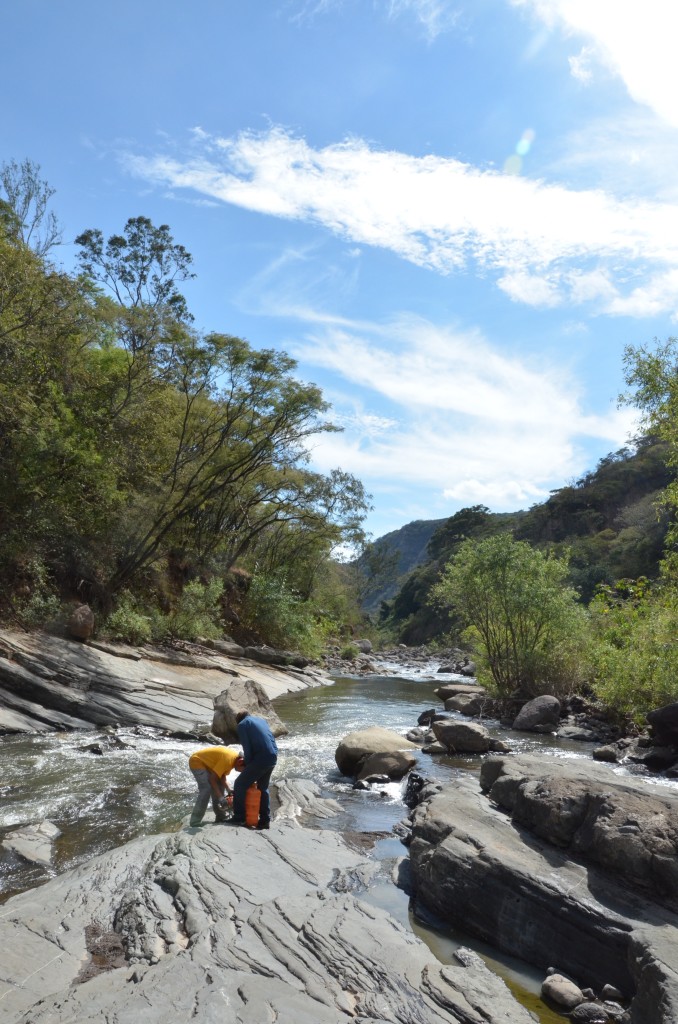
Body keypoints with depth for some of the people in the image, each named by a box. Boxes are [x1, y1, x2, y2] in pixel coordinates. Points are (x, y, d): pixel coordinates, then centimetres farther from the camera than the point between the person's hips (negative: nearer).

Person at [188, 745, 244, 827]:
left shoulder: (235, 757, -4)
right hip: (197, 761, -10)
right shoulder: (228, 759, -32)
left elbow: (222, 776, -1)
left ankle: (221, 817, 13)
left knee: (219, 787, 6)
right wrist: (221, 797, -29)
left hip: (206, 763, 10)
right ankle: (195, 822, -16)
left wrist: (228, 790, -14)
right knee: (206, 789, -20)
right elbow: (212, 779, -29)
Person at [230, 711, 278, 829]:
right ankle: (265, 820, 21)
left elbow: (247, 748, -3)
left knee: (240, 784, 4)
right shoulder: (262, 720, 23)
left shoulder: (242, 725, 4)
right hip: (273, 757, 7)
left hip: (261, 759, -7)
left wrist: (247, 764, 10)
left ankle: (239, 817, 4)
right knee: (263, 788, 21)